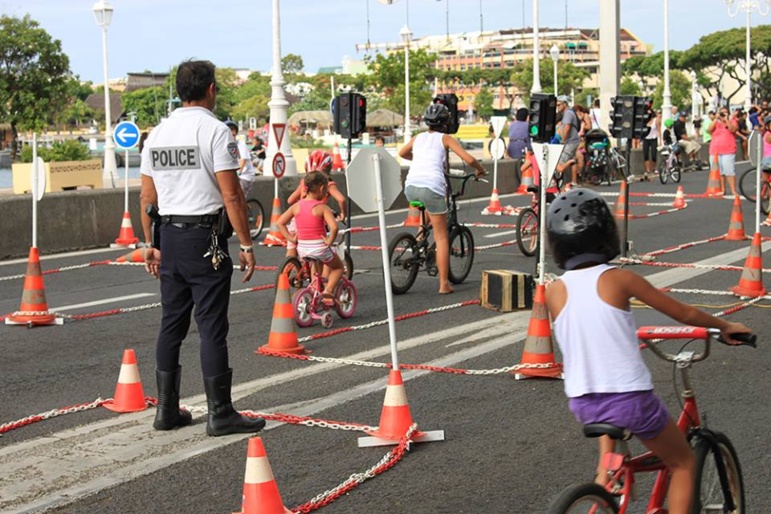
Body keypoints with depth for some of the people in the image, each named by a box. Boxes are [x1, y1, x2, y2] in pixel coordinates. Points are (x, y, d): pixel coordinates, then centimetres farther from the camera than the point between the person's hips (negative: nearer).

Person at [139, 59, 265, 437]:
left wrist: (151, 244, 20)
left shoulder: (157, 134, 11)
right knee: (212, 327, -3)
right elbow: (231, 196, -14)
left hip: (169, 236, 7)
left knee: (171, 324, 13)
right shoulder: (215, 130, -10)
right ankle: (220, 413, 1)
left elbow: (147, 198, 13)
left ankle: (167, 410, 18)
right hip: (205, 238, -6)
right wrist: (246, 245, -9)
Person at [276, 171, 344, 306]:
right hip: (319, 247, -5)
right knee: (338, 266, 19)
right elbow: (334, 226, -29)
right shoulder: (322, 208, -15)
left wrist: (290, 238, 4)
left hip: (302, 248, 5)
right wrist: (330, 241, -15)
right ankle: (328, 290, 1)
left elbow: (279, 222, 1)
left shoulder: (296, 206, 0)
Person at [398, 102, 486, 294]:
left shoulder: (418, 138, 21)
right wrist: (480, 169, 20)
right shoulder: (445, 139, 9)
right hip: (432, 186, -4)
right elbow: (468, 159, 0)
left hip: (411, 186, 4)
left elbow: (402, 153, 41)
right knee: (441, 237, 4)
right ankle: (444, 284, 4)